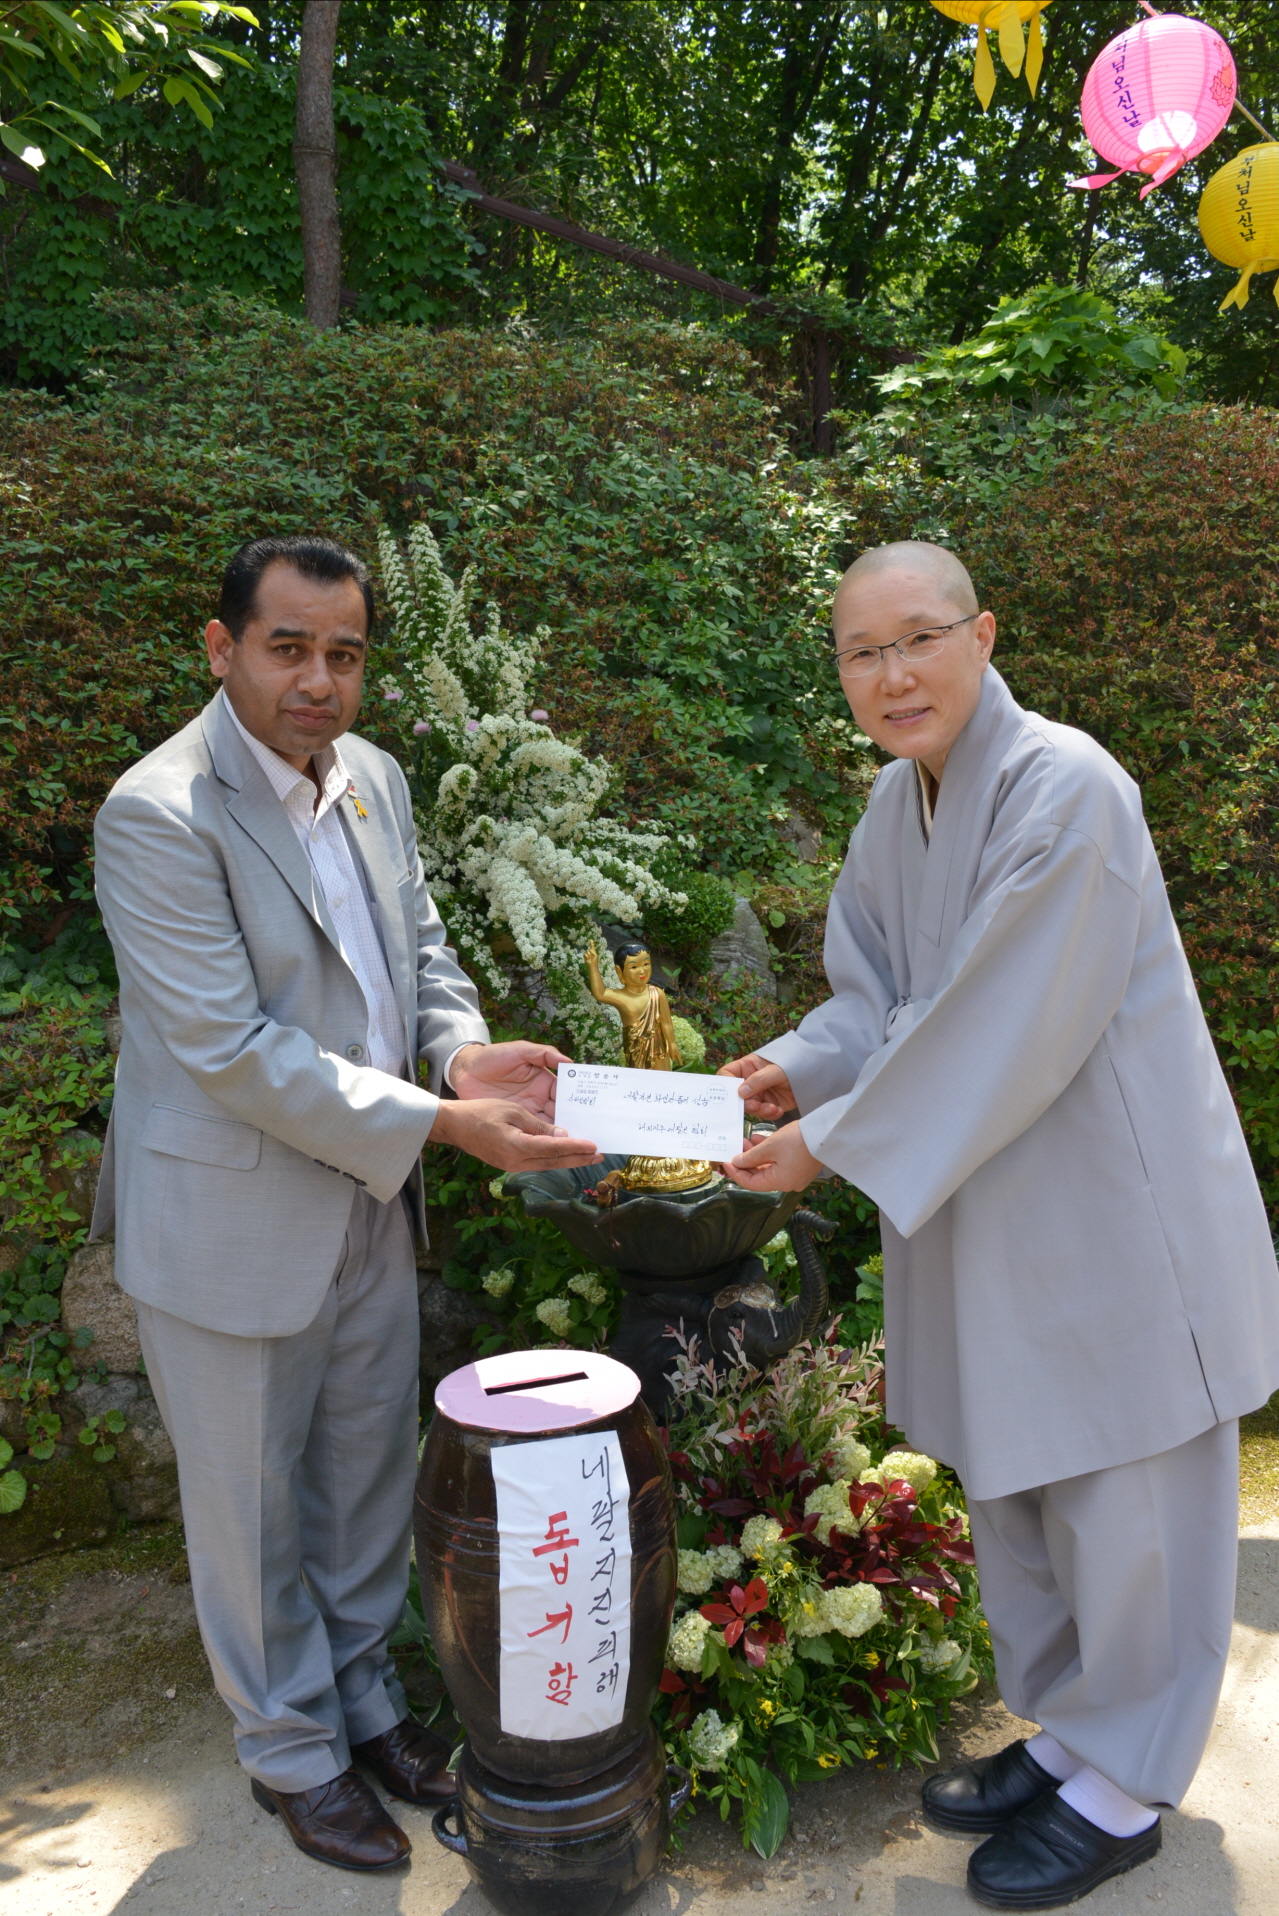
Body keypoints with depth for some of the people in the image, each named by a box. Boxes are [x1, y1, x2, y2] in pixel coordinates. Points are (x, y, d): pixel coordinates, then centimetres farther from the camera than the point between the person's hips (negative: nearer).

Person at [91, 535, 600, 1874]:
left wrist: (465, 1052, -10)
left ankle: (361, 1691, 45)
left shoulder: (372, 777, 3)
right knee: (253, 1504, 14)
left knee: (369, 1474, 21)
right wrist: (440, 1124, -25)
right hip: (232, 1223, -6)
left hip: (370, 1201, 7)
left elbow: (419, 947, 11)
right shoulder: (159, 814, -21)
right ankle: (292, 1750, 37)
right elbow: (235, 1050, -24)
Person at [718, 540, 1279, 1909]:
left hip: (1110, 1210, -8)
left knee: (1118, 1501, 10)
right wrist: (798, 1068, -9)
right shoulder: (896, 802, 4)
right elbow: (882, 997, 10)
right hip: (985, 1207, 8)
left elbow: (1007, 1037, -25)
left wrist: (835, 1144, -17)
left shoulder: (1064, 789, -22)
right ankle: (1066, 1731, 44)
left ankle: (1125, 1786, 33)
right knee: (1009, 1483, 21)